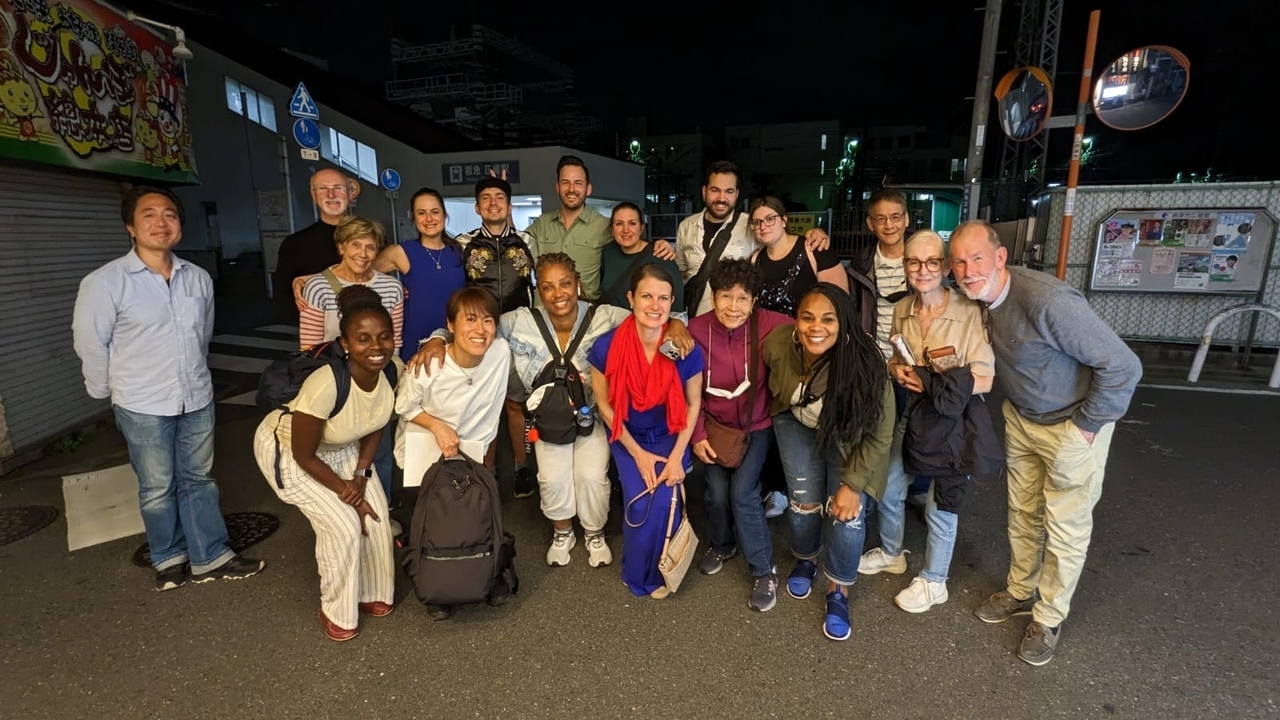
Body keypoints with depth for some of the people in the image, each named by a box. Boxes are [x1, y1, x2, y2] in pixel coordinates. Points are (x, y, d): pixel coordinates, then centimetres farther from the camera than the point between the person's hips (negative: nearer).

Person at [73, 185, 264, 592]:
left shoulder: (199, 278, 0)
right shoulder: (104, 283, -12)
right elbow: (90, 345, -5)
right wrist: (112, 392, 5)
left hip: (197, 400, 3)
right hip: (143, 407, -3)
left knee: (198, 481, 14)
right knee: (158, 488, 12)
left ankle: (210, 558, 25)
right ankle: (169, 560, 31)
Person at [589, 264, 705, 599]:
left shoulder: (686, 349, -19)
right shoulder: (607, 346, -21)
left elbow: (693, 404, -5)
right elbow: (604, 404, -8)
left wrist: (676, 456, -12)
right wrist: (638, 453, -10)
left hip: (670, 436, 0)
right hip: (628, 437, 0)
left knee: (663, 500, -19)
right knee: (641, 502, -18)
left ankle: (654, 571, 12)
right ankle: (638, 573, 14)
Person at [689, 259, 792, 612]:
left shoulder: (768, 325, -21)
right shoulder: (696, 330, -17)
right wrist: (697, 434, -8)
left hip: (757, 425, -1)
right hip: (716, 425, 2)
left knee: (742, 492, -10)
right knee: (717, 492, -1)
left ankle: (764, 569, 14)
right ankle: (721, 544, 34)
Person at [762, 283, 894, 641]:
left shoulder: (864, 364, -37)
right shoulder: (778, 343, -31)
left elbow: (879, 436, -23)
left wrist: (852, 484, -20)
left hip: (849, 437, -2)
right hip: (797, 424, 2)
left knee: (848, 513, -9)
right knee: (805, 501, 1)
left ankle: (839, 593, 16)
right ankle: (805, 560, 34)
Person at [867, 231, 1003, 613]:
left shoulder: (969, 313, -20)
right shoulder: (902, 309, -2)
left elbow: (984, 380, -19)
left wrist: (932, 383, -26)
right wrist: (896, 369, -9)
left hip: (953, 423, -5)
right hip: (910, 418, 6)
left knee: (940, 507, 10)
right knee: (887, 490, 17)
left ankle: (933, 582, 33)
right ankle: (891, 552, 45)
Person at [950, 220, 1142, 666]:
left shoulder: (1047, 301, -33)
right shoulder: (978, 299, -10)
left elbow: (1123, 366, -27)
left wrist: (1085, 426, -20)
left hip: (1073, 424, -6)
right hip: (1021, 419, 6)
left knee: (1065, 528, 7)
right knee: (1023, 513, 19)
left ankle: (1049, 618, 26)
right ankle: (1020, 592, 39)